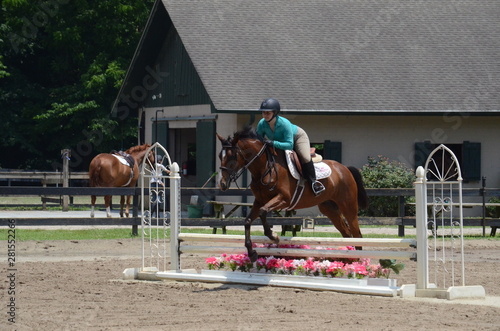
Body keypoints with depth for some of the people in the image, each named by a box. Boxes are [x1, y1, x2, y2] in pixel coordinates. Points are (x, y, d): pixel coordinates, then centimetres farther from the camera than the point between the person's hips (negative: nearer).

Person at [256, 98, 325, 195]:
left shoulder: (284, 123, -42)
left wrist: (273, 143, -55)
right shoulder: (261, 124, -26)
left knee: (305, 158, -28)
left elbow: (289, 144, -45)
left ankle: (313, 181, -14)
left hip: (297, 137, -6)